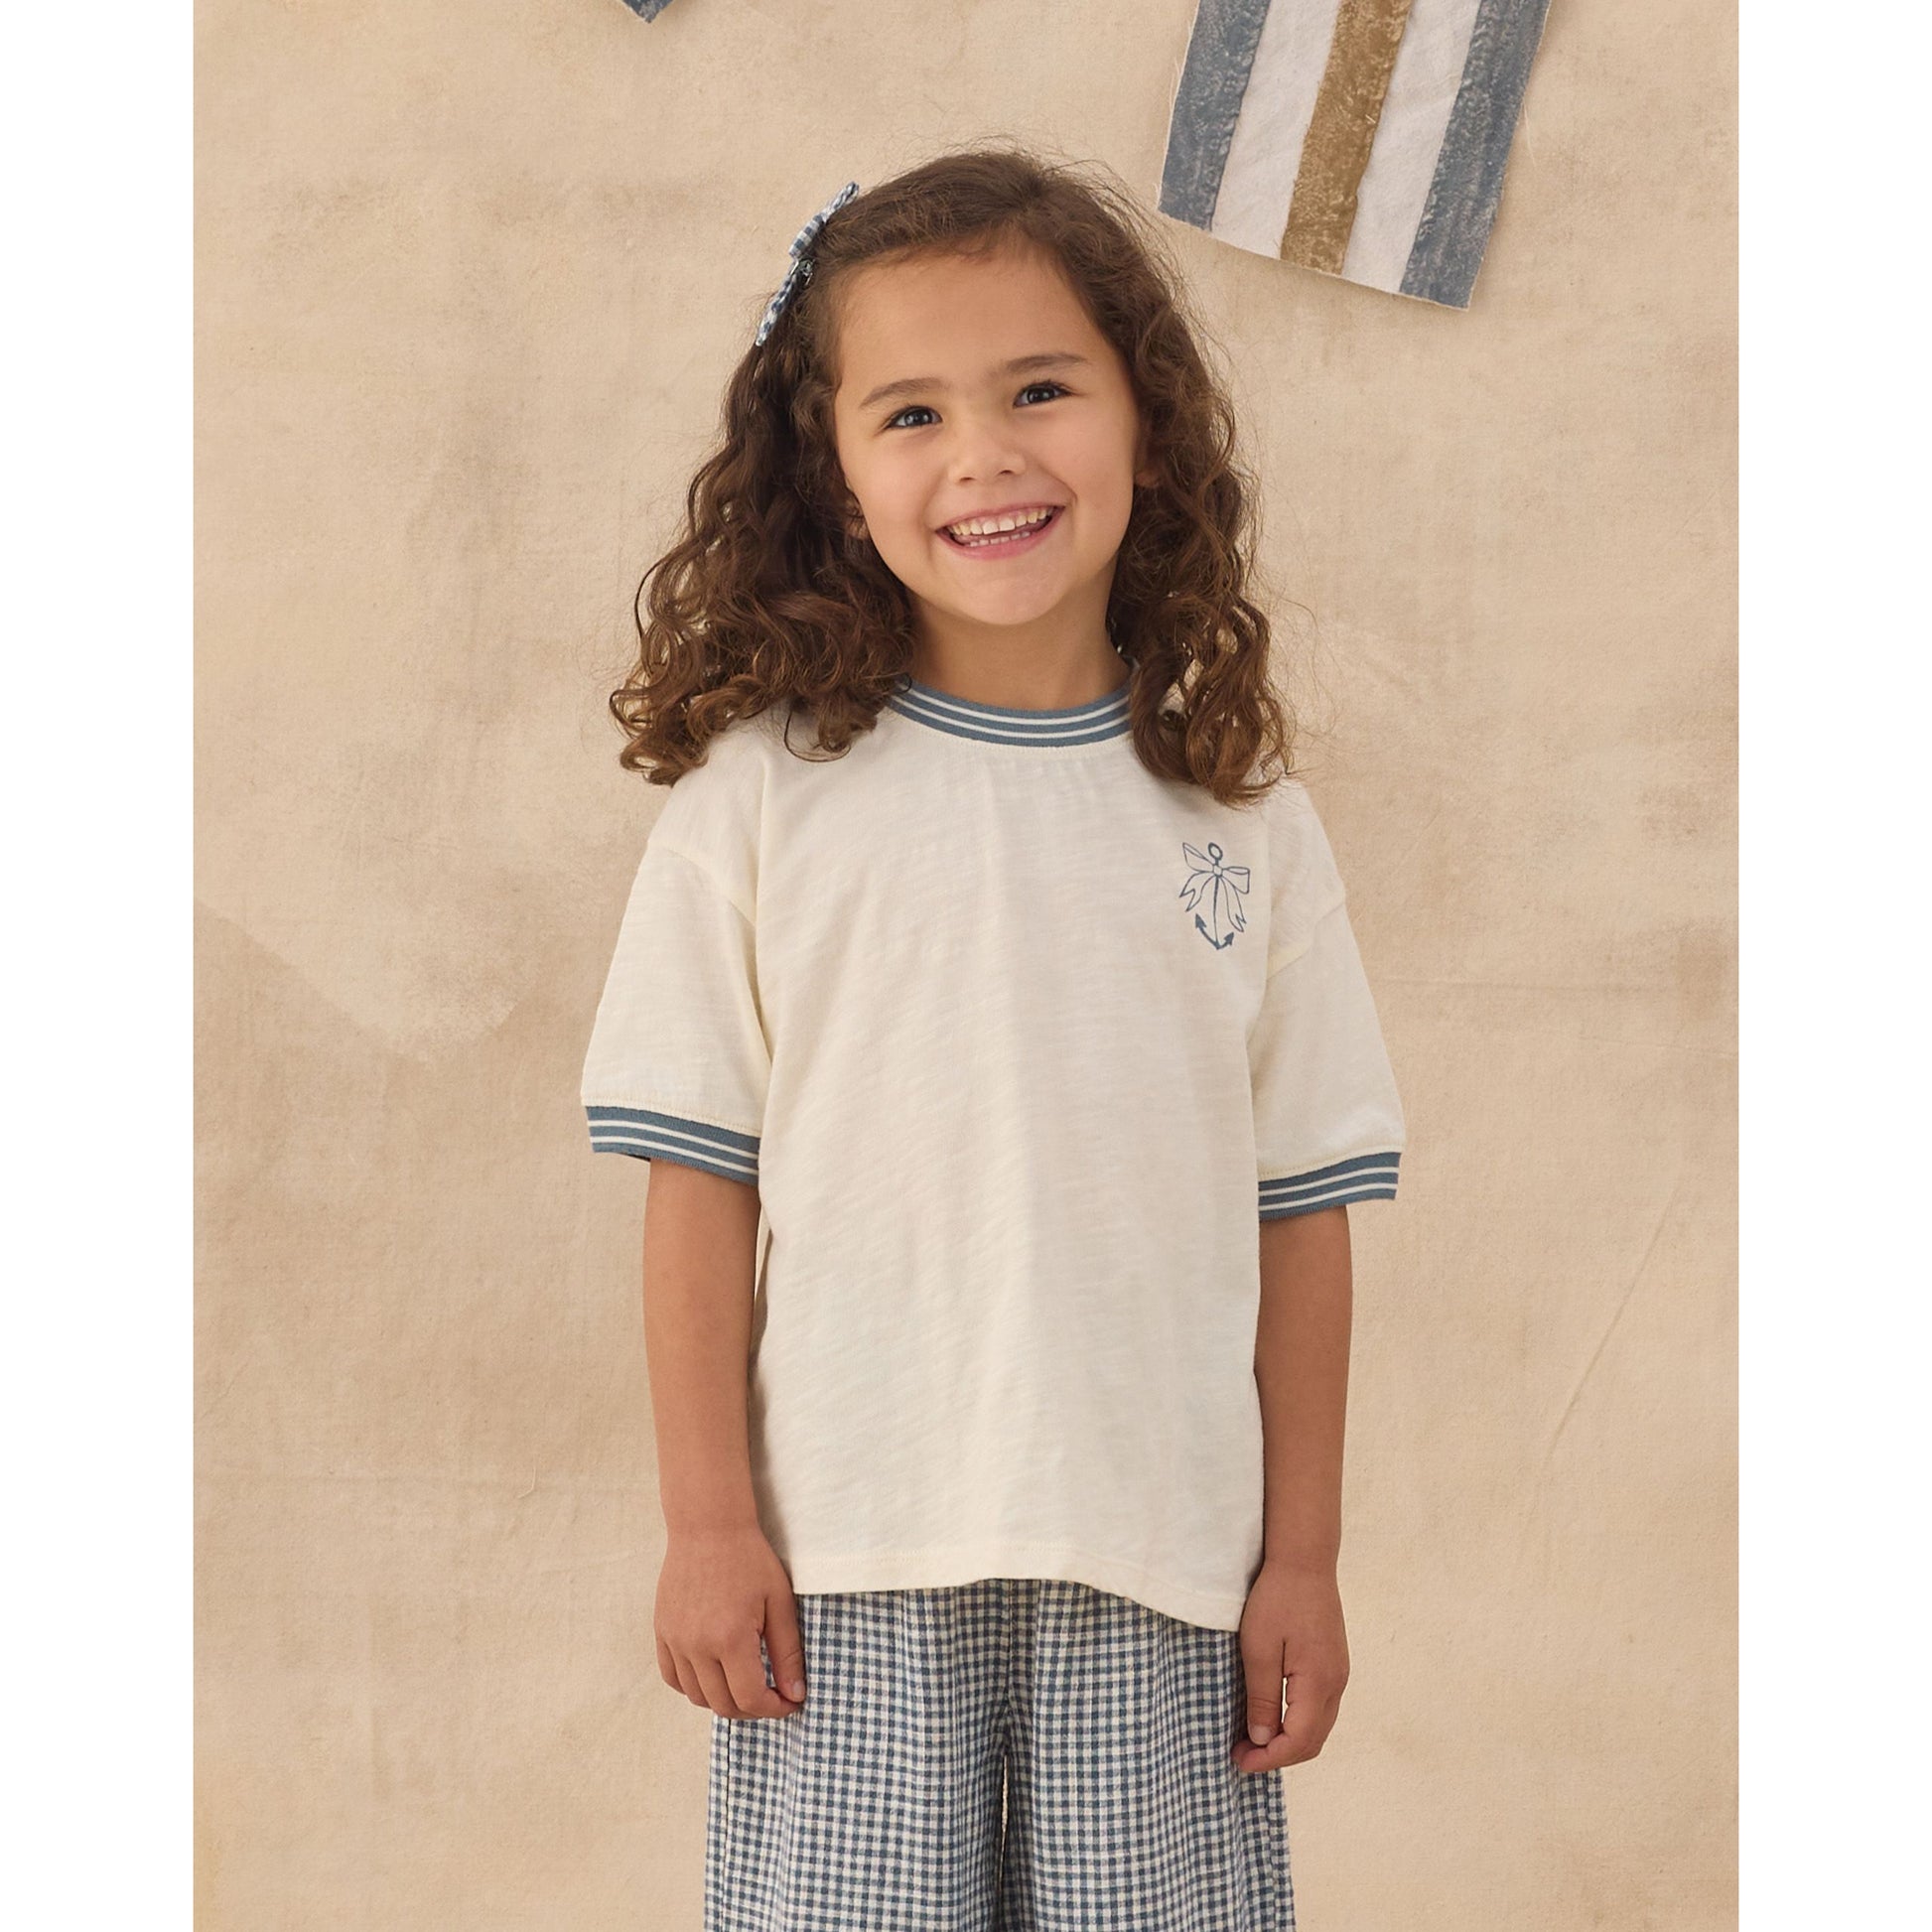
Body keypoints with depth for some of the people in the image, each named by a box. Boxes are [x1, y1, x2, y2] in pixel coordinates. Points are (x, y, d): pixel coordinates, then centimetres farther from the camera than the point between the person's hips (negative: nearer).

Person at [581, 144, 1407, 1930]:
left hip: (1158, 1572, 2)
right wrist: (708, 1519, -2)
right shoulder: (761, 794, -1)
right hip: (847, 1561, -1)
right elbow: (699, 1175, 0)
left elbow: (1301, 1205, 5)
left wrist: (1303, 1556, 5)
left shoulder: (1243, 819, 4)